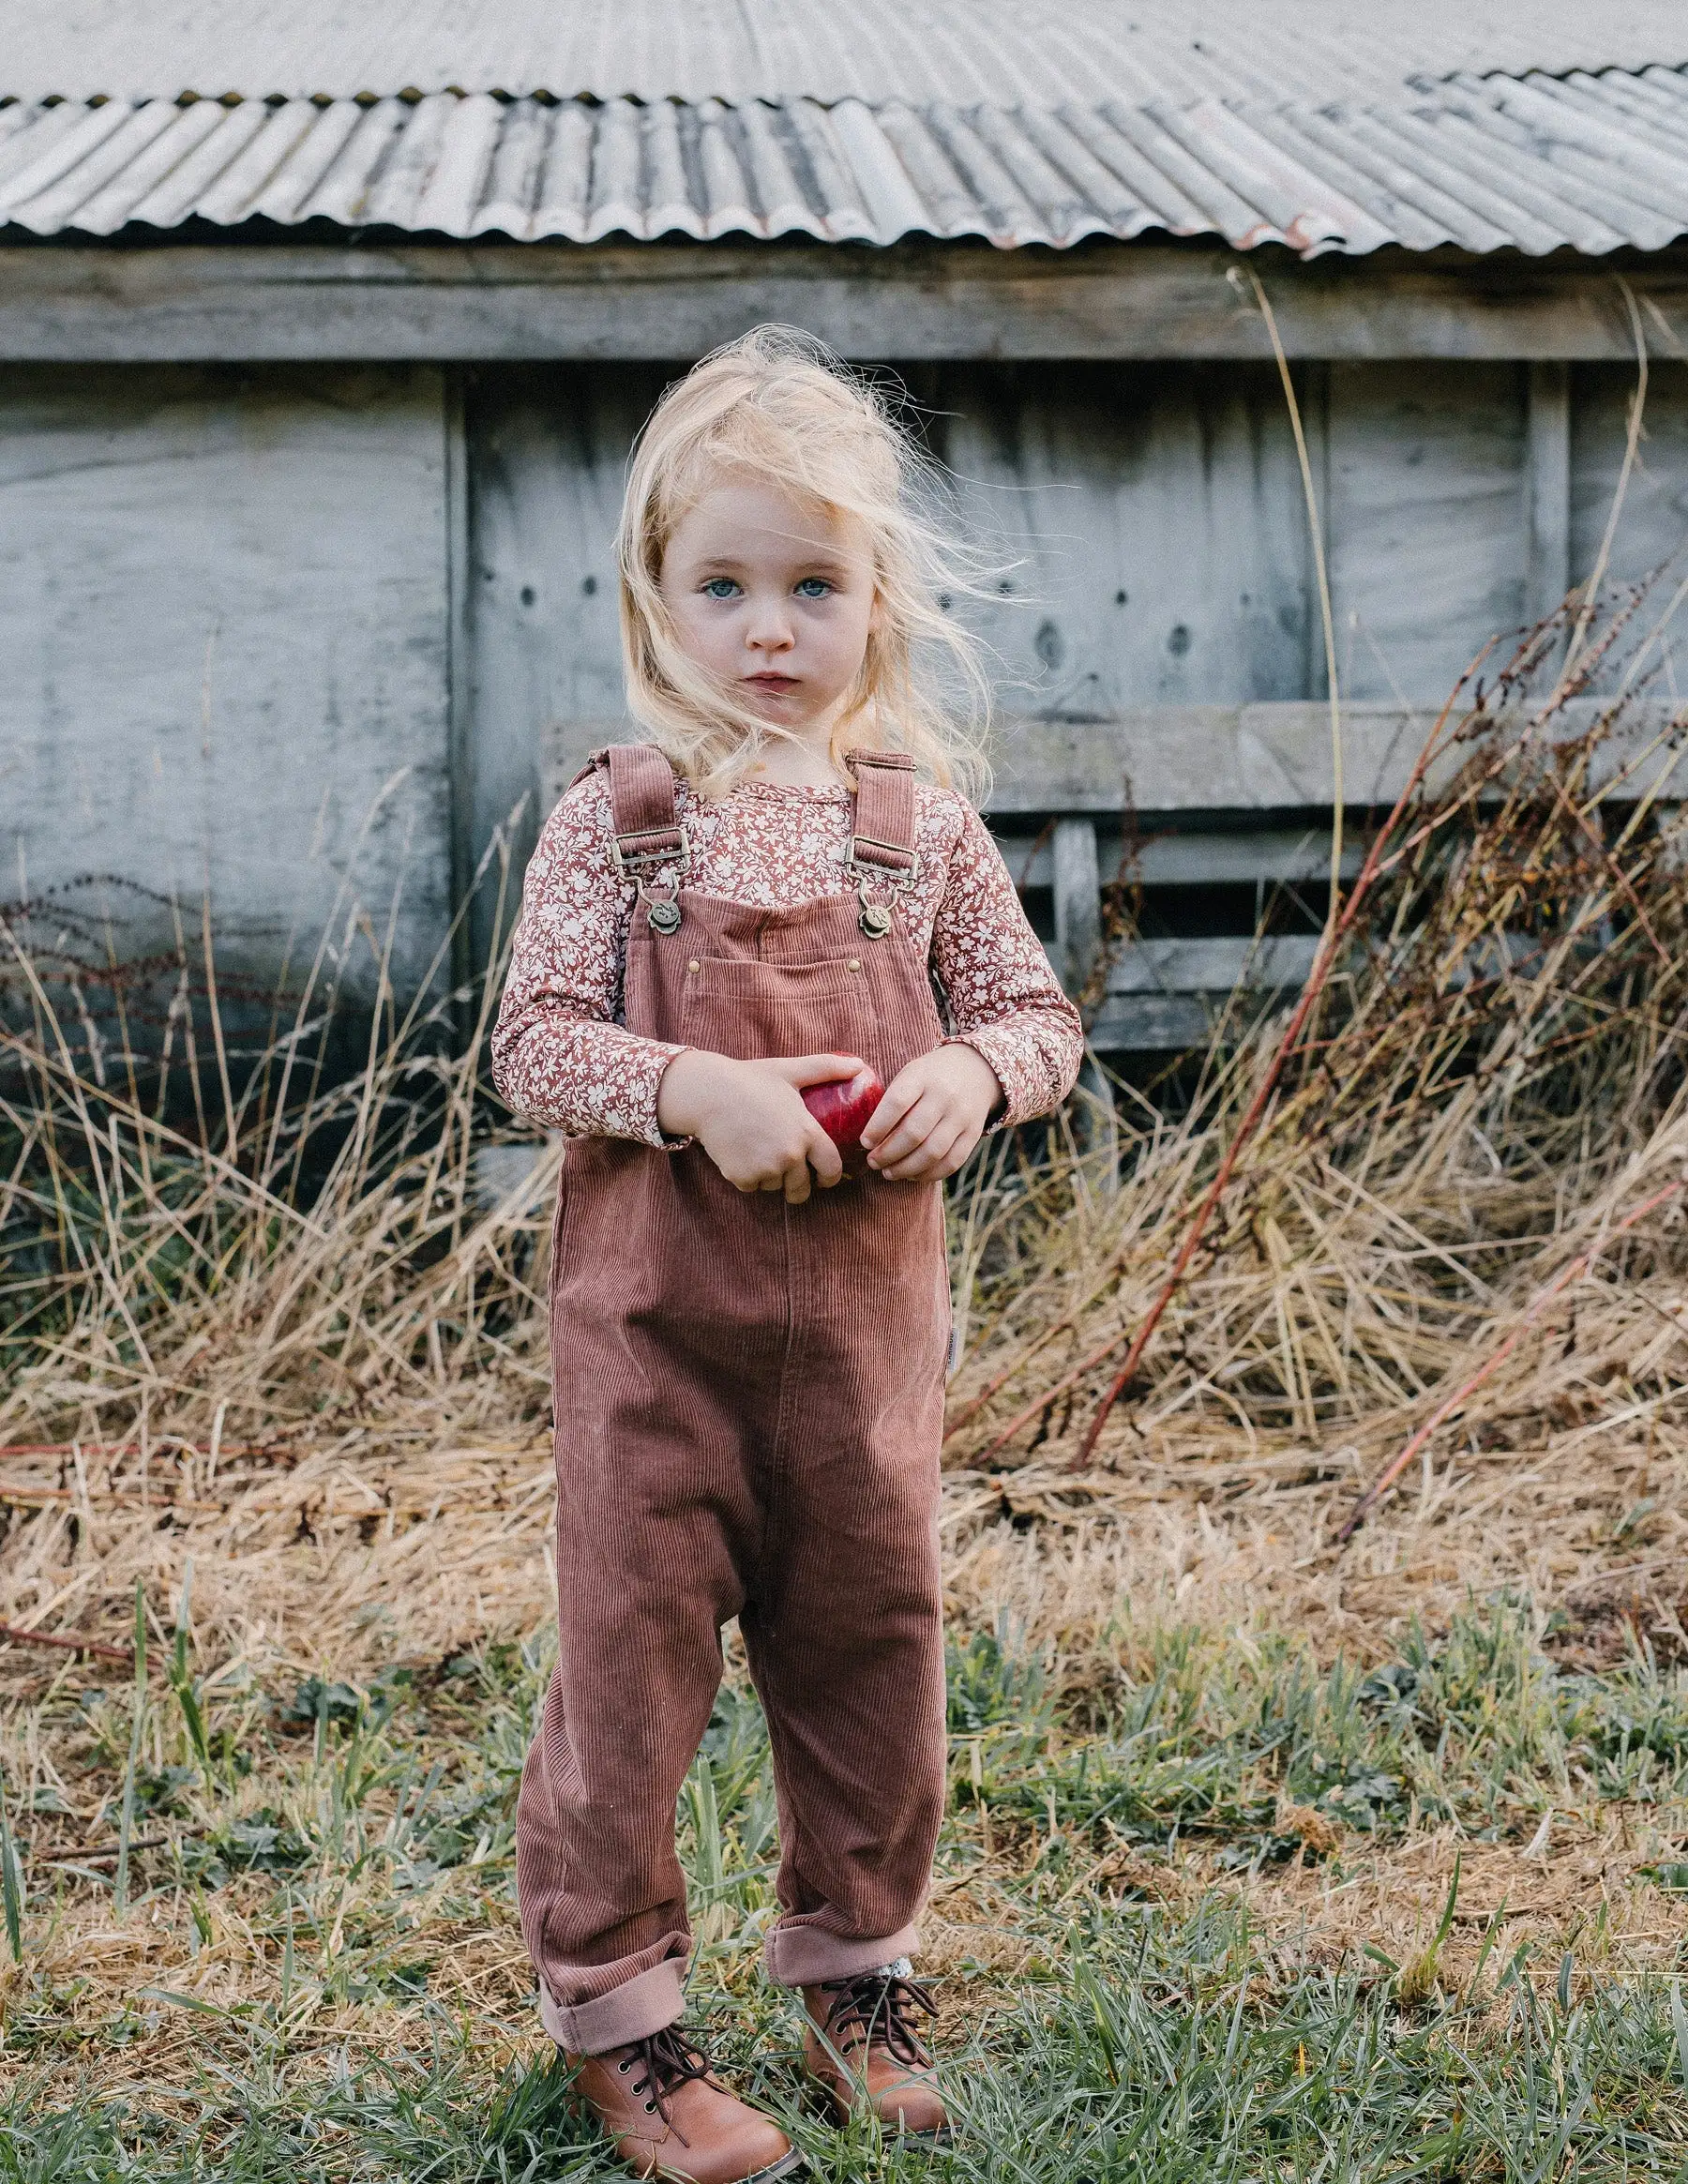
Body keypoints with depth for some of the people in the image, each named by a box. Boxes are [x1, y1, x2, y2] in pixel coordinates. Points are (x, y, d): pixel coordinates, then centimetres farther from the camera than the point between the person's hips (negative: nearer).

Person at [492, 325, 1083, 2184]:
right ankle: (611, 2004, 20)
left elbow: (1037, 1011, 9)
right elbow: (531, 1042, -6)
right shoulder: (612, 818, -4)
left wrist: (974, 1073, -13)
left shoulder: (922, 817, 2)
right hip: (657, 1305, -2)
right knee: (636, 1641, 3)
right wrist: (693, 1092, -22)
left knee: (870, 1636, 13)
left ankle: (854, 1965, 34)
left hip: (867, 1302, 3)